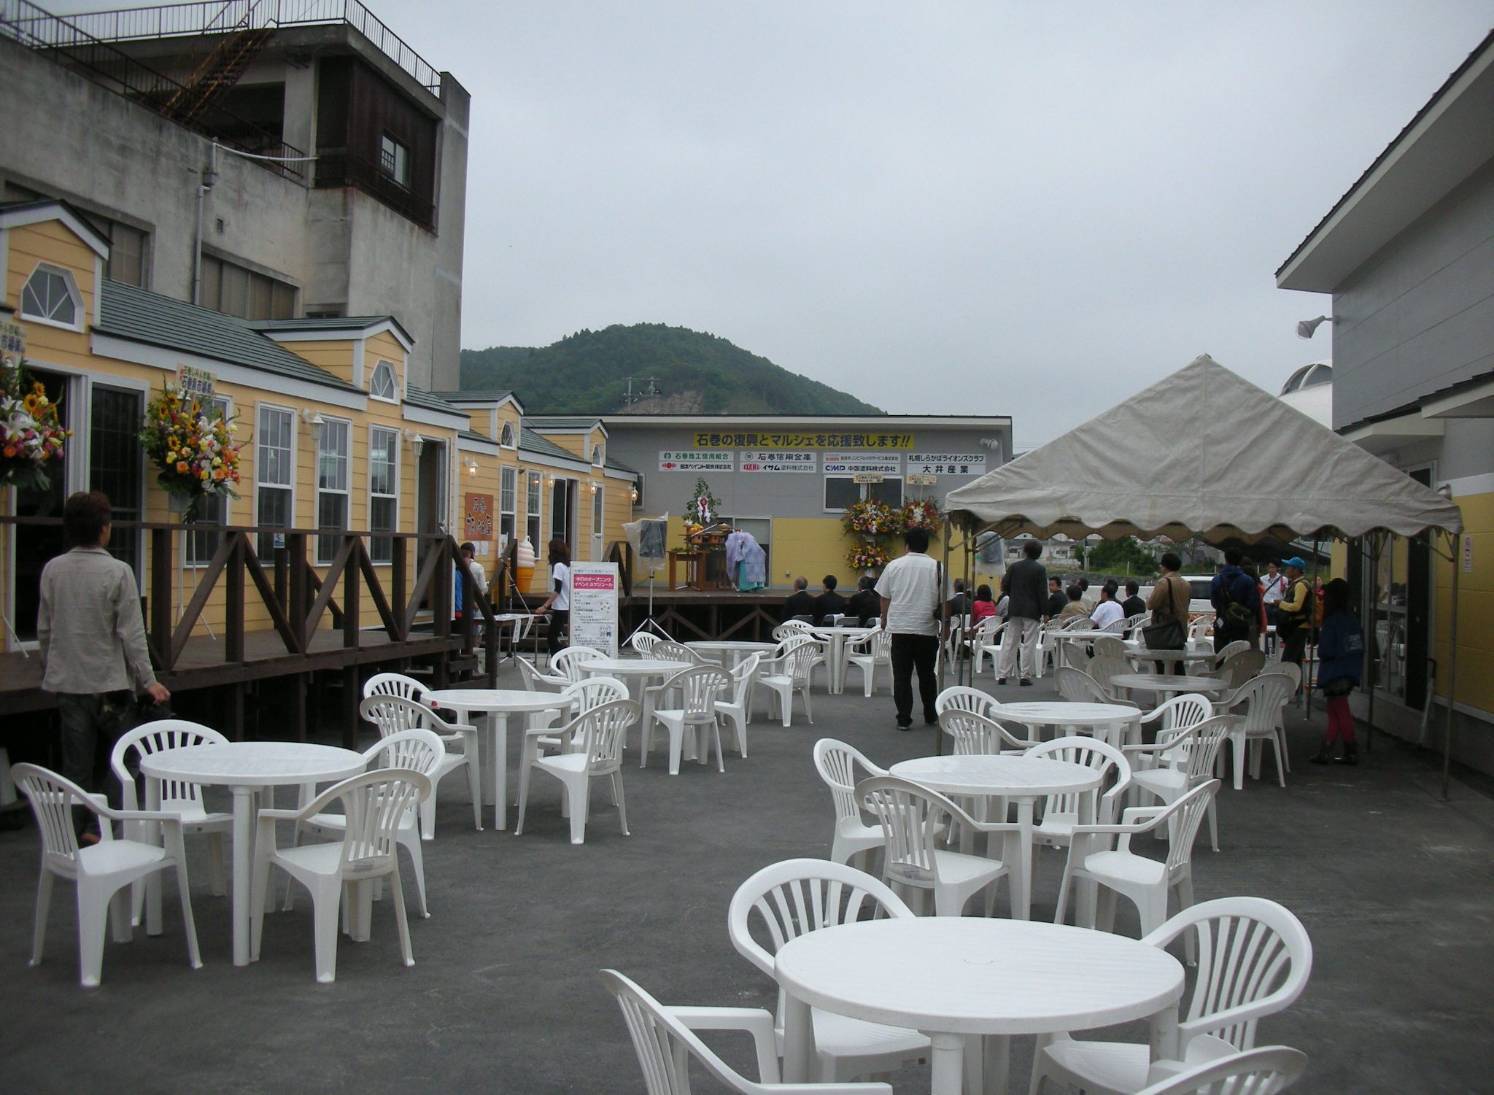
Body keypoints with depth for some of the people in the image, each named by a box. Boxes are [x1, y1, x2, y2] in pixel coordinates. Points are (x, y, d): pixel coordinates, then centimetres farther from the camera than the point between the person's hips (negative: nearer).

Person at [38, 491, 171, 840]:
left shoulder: (52, 570, 1)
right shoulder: (118, 571, -13)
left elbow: (44, 630, 8)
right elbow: (132, 634, -13)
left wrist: (48, 673, 21)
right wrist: (148, 681, -8)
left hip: (67, 683, 4)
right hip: (109, 682, -4)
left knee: (77, 766, 9)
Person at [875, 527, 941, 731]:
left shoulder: (894, 565, 0)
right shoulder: (936, 567, -2)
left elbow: (884, 598, 6)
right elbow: (943, 601, 0)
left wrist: (884, 620, 21)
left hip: (900, 628, 0)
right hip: (927, 629, 1)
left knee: (902, 676, 3)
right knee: (927, 675, 15)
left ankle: (904, 719, 1)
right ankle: (931, 716, 23)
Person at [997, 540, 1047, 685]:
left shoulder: (1014, 566, 3)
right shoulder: (1040, 569, -6)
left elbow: (1005, 586, 5)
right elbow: (1042, 593, -10)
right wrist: (1044, 612, -5)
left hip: (1014, 609, 3)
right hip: (1032, 611, -3)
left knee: (1010, 643, 7)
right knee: (1029, 644, 0)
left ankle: (1004, 675, 6)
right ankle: (1025, 676, -2)